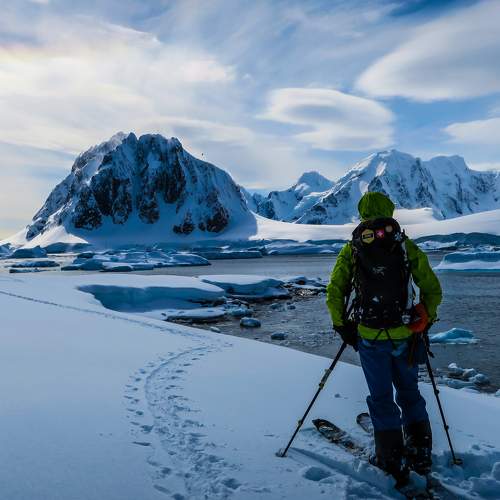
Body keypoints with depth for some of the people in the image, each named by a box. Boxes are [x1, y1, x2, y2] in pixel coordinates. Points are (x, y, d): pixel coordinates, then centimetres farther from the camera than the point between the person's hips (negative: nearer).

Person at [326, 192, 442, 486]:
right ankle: (421, 455, 29)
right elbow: (433, 291, 2)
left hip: (369, 337, -1)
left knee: (382, 398, 13)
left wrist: (342, 326, 8)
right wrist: (426, 320, 15)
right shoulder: (407, 246, 1)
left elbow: (334, 292, -3)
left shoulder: (351, 249, 0)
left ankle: (392, 461, 20)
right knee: (409, 393, 21)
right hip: (405, 335, 1)